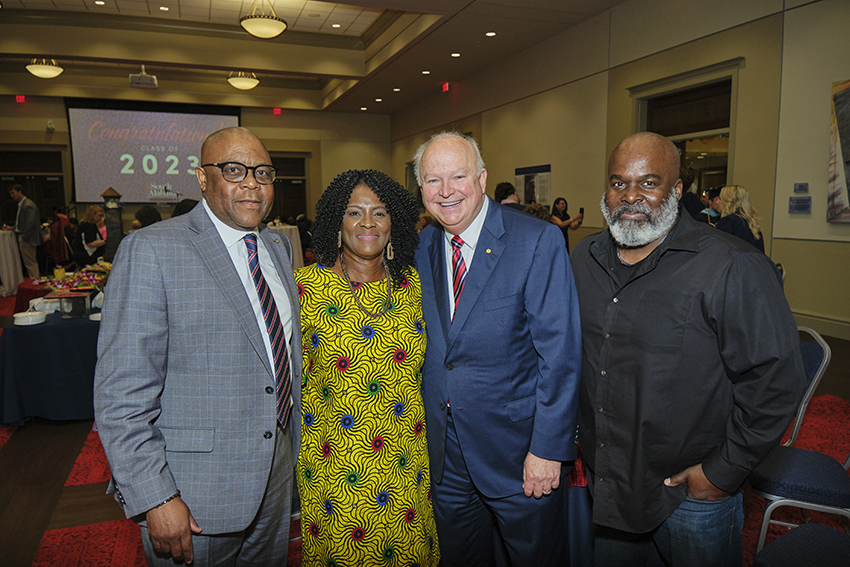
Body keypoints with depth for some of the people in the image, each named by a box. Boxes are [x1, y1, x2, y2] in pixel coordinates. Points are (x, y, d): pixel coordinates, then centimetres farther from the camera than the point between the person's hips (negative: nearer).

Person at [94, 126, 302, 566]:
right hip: (193, 492, -6)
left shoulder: (278, 246, 6)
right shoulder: (151, 250, -16)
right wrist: (155, 497, -20)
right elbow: (122, 392, -18)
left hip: (276, 474, 7)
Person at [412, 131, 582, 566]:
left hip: (519, 451, -4)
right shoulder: (421, 248, 1)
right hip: (444, 455, 5)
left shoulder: (539, 242, -15)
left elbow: (560, 354, -16)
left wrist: (548, 448, -16)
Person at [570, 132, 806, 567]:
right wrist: (579, 428, 10)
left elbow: (776, 380, -18)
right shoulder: (583, 258, 1)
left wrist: (723, 471, -15)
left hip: (693, 491, -5)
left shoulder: (733, 269, -19)